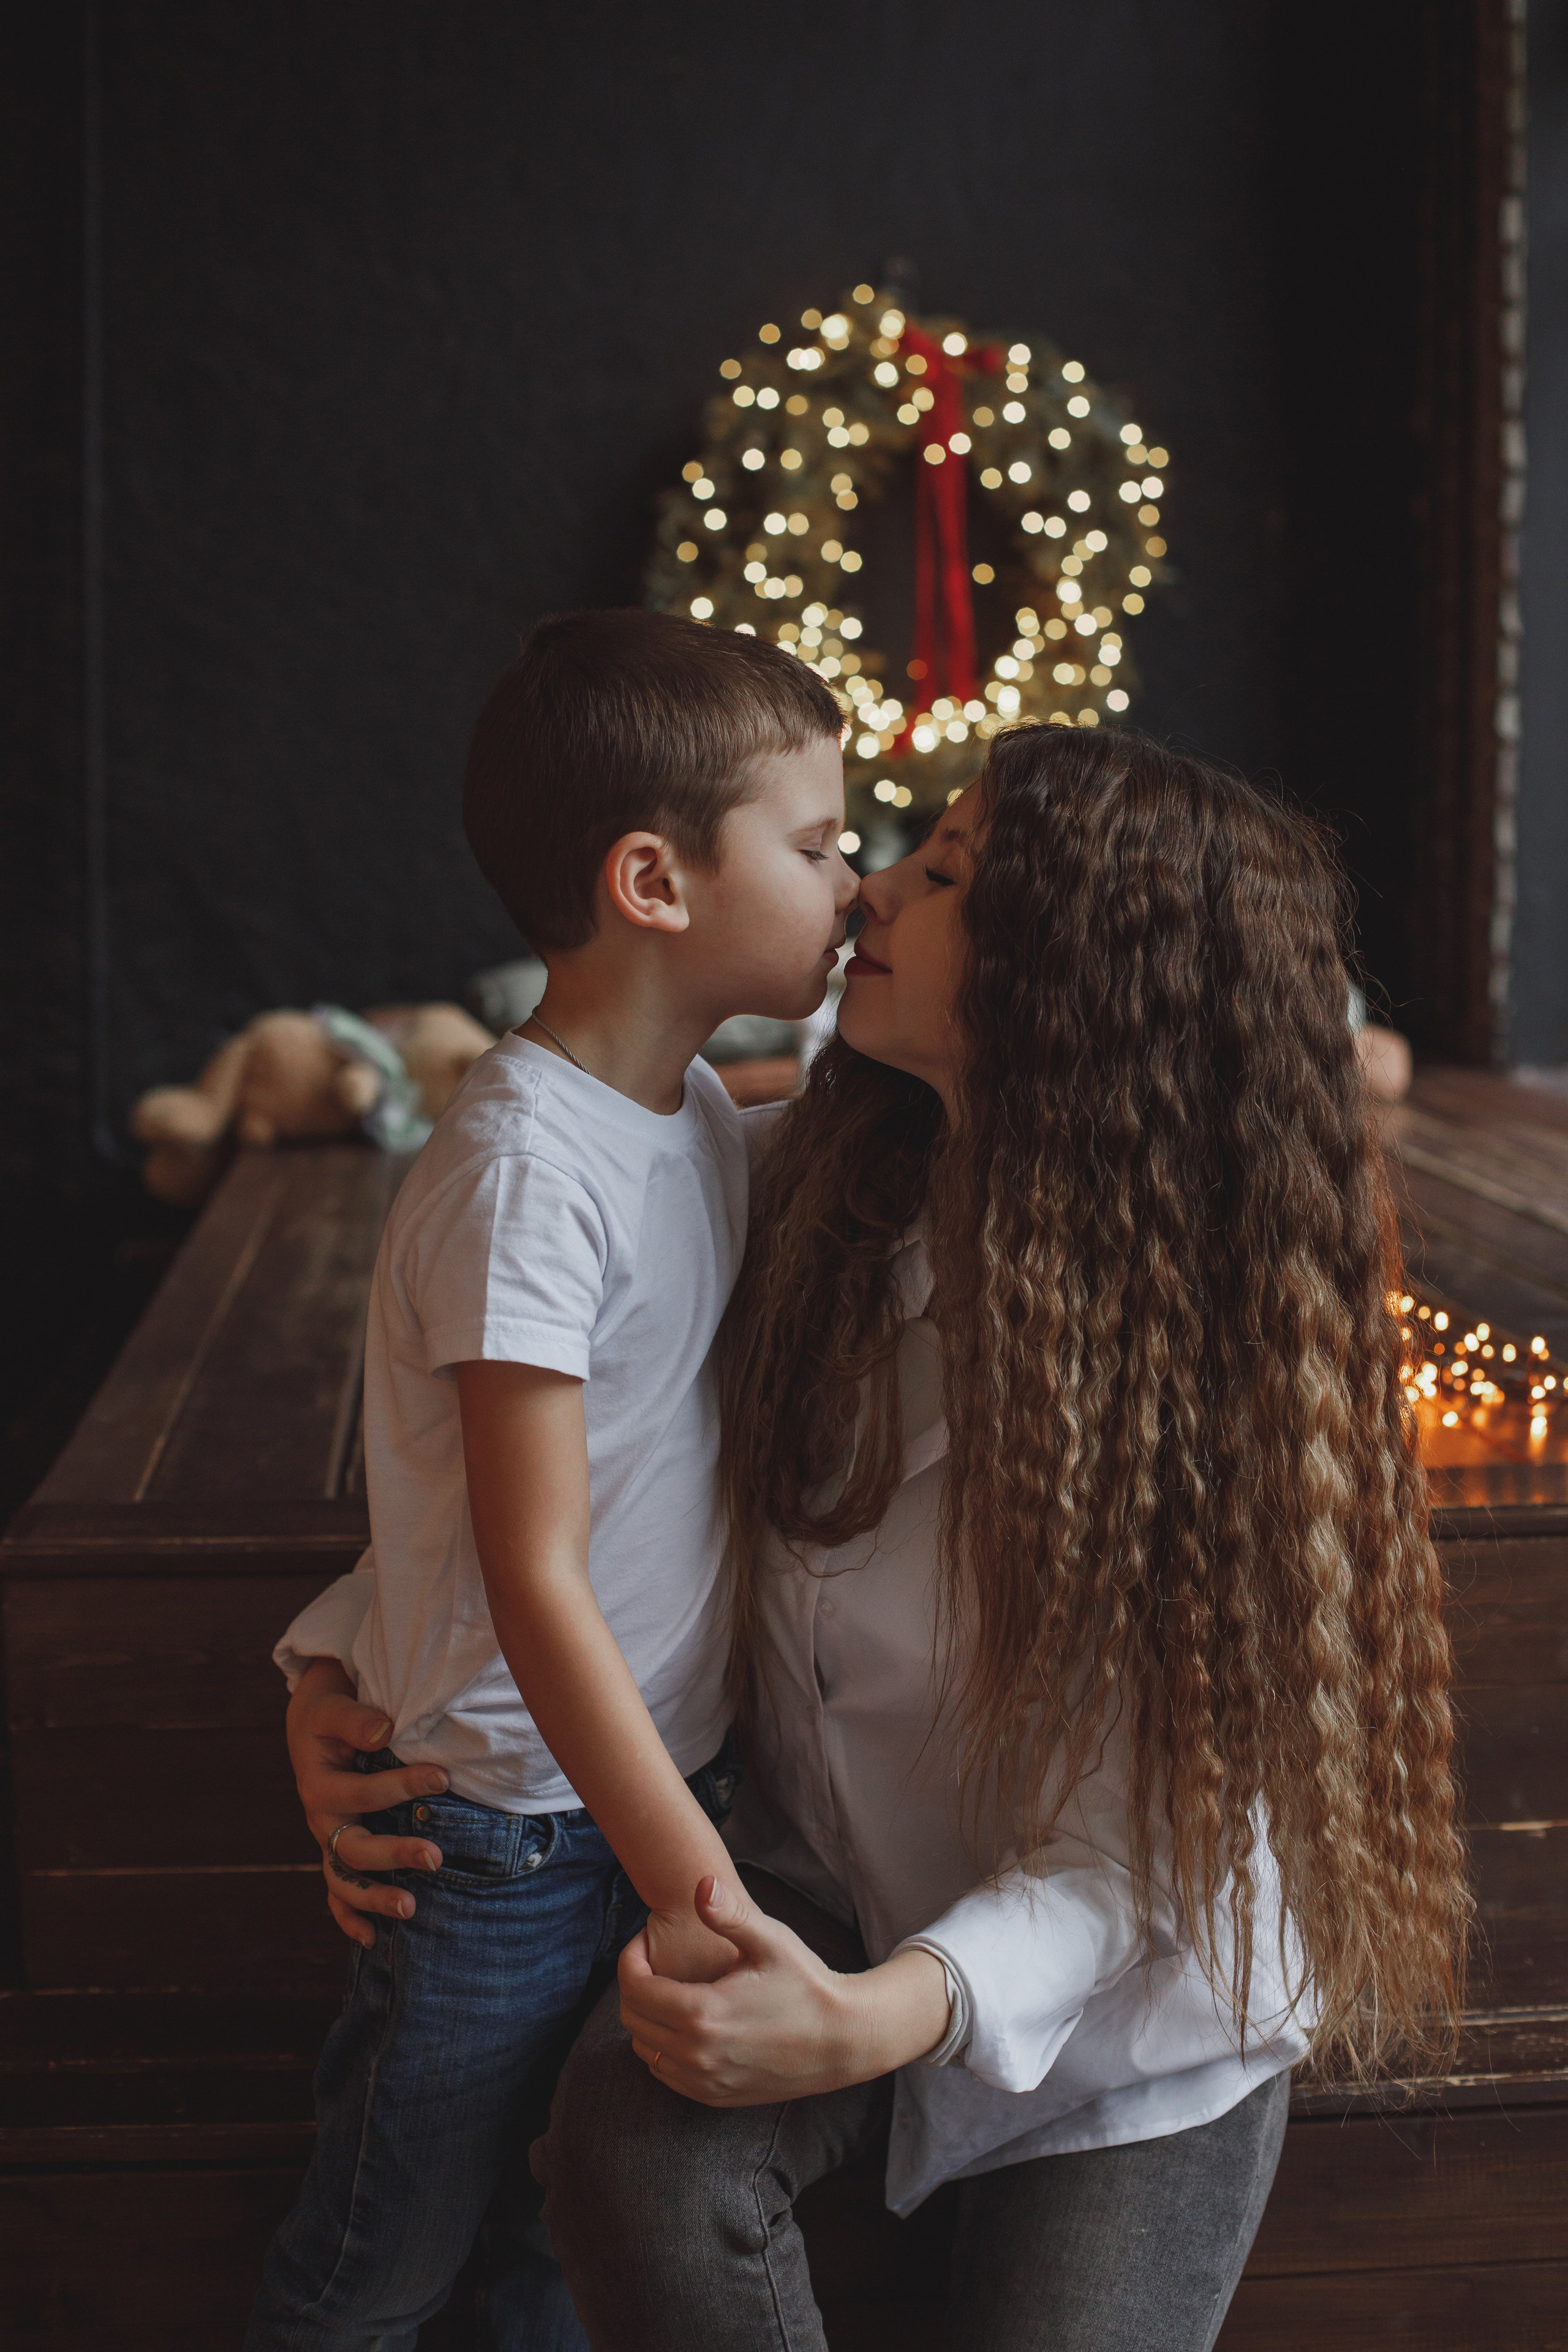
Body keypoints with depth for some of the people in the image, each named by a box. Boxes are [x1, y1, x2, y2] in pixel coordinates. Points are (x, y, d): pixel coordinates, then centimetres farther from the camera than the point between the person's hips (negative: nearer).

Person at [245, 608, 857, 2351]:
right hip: (508, 1824, -7)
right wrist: (693, 1880, -23)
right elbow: (537, 1584, -25)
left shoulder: (700, 1113, 3)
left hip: (660, 1769, 7)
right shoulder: (525, 1171, -25)